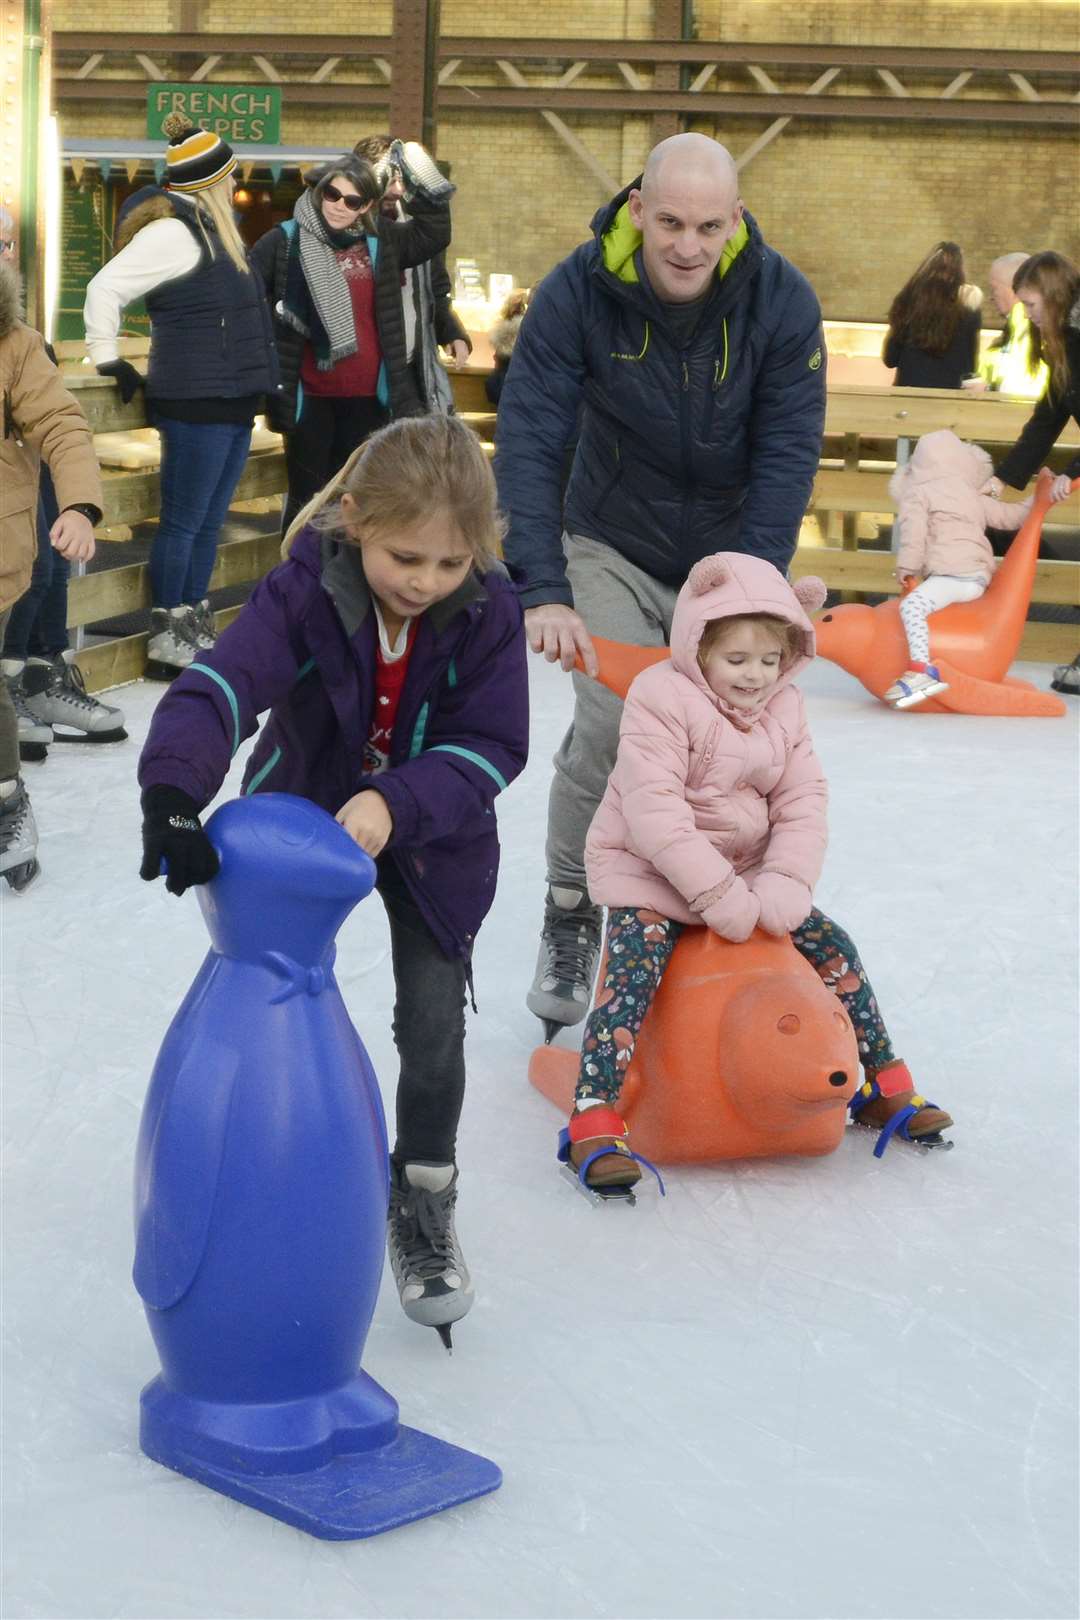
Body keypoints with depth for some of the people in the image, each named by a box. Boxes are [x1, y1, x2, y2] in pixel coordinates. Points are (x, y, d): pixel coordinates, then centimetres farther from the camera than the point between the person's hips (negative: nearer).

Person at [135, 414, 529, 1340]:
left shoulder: (489, 611, -23)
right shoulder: (303, 594, -28)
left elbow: (490, 746, -22)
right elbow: (221, 688, -41)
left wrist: (397, 803, -38)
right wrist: (173, 791, -58)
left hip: (431, 843, 0)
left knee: (434, 1025, -3)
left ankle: (424, 1197, 22)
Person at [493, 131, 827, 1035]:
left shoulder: (782, 300, -19)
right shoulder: (578, 292, -20)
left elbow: (786, 457, -18)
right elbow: (528, 441, -24)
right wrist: (543, 590, -33)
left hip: (731, 552, 1)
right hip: (613, 549, -1)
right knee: (611, 725, -15)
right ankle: (571, 913, 7)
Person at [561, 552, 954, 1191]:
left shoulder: (785, 708, 3)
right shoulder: (661, 697, -18)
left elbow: (803, 804, -2)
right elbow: (653, 810, -26)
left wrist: (783, 887, -20)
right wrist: (718, 896, -27)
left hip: (748, 872, 6)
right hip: (650, 873, -6)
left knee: (833, 946, 2)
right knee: (636, 970, -27)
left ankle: (887, 1089, 18)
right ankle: (595, 1123, -28)